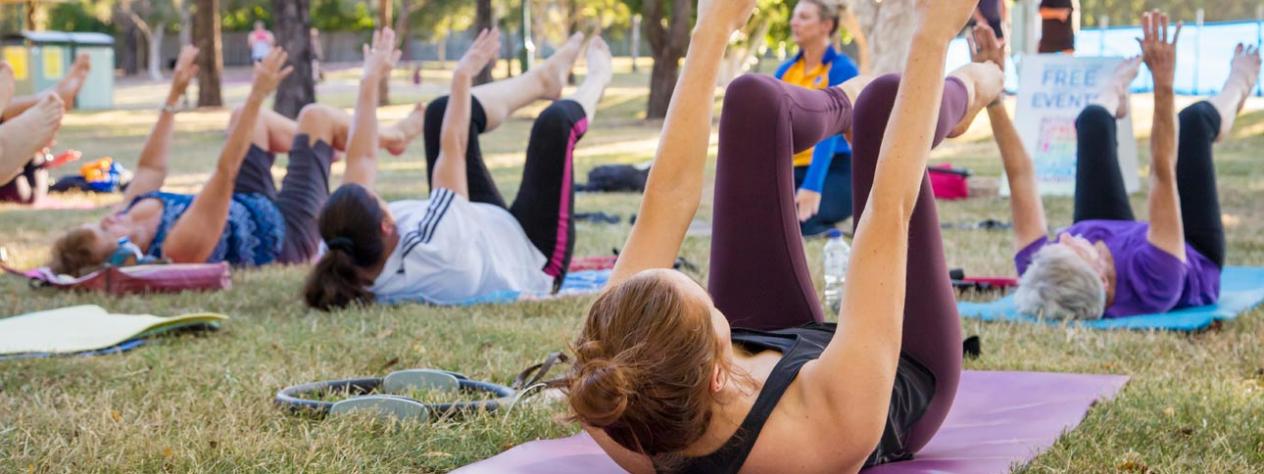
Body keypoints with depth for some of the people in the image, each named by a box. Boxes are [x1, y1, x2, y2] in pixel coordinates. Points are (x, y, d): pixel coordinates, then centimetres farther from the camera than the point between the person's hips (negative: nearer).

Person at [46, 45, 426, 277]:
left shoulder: (125, 217, -21)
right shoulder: (182, 245, -43)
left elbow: (151, 168, -4)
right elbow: (225, 171, -45)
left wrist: (174, 96, -1)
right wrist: (257, 96, -45)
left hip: (249, 209, 8)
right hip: (287, 235, -8)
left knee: (247, 116, 17)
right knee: (314, 116, -3)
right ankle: (389, 138, 27)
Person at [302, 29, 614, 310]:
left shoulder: (346, 259, -29)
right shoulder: (433, 252, -47)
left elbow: (360, 158, -17)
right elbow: (453, 148, -36)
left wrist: (371, 81, -10)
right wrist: (462, 77, -26)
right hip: (529, 258, -6)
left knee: (444, 111, 4)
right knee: (556, 122, -6)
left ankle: (545, 80, 31)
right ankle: (595, 81, 33)